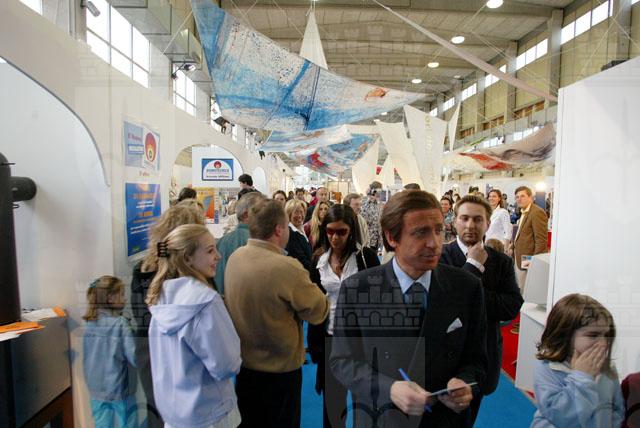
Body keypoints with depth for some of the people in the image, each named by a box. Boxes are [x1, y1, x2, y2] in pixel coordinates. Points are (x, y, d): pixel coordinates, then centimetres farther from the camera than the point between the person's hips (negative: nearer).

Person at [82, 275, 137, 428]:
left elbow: (87, 358, 9)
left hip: (96, 388, 5)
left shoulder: (90, 324, -2)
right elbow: (134, 357, -20)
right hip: (119, 388, -5)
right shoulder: (120, 323, -19)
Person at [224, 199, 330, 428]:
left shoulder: (234, 257, -8)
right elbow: (319, 312, -18)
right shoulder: (287, 267, -29)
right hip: (280, 369, -6)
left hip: (244, 364, 6)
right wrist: (307, 285, -1)